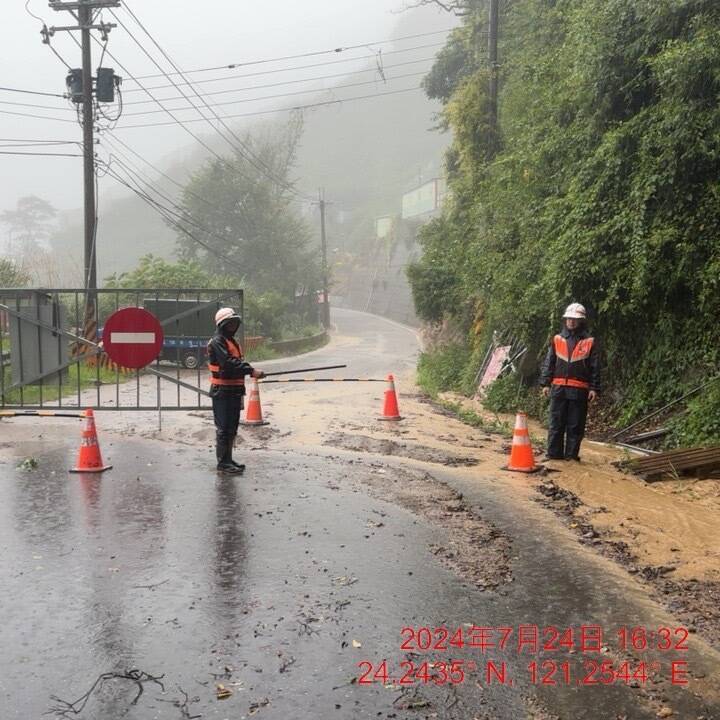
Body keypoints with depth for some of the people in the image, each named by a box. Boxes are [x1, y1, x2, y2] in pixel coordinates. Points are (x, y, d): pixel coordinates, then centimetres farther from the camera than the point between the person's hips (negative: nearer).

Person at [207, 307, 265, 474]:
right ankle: (223, 462, 0)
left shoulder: (232, 342, 19)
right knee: (223, 428, -5)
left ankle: (228, 459, 23)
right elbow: (228, 363, -25)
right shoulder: (217, 342, -13)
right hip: (222, 391, -9)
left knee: (232, 428, 14)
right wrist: (251, 371, -31)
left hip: (234, 391, 9)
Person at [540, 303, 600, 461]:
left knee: (575, 425, 2)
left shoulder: (589, 342, 4)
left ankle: (571, 455, 9)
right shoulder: (557, 339, 10)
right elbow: (549, 363, 11)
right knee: (556, 423, 3)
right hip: (558, 387, 2)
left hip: (579, 390, -2)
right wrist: (545, 383, 4)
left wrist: (594, 388, -2)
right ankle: (554, 454, 9)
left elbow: (595, 367, 4)